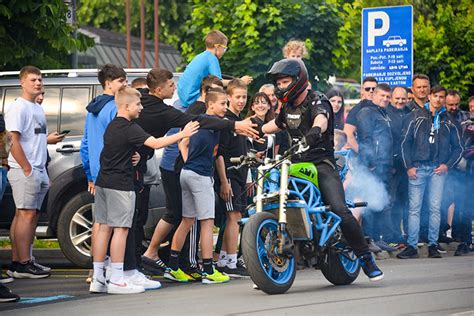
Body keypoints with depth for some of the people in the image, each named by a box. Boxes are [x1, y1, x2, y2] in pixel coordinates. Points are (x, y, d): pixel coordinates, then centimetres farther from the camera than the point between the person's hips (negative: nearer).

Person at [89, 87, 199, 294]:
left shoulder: (112, 126, 15)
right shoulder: (129, 128, -13)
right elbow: (156, 143, -21)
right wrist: (183, 134, -17)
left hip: (103, 182, 9)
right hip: (120, 185, -9)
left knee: (104, 228, 8)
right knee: (120, 229, -5)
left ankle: (98, 279, 9)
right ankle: (116, 280, -5)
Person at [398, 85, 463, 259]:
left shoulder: (448, 121, 11)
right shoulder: (416, 116, 6)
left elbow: (458, 148, 16)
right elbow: (405, 142, 4)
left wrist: (447, 165, 2)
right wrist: (409, 166, -4)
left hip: (438, 169, 1)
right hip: (417, 168, -1)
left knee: (435, 208, -1)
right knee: (414, 208, -4)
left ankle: (433, 246, 5)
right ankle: (412, 246, -2)